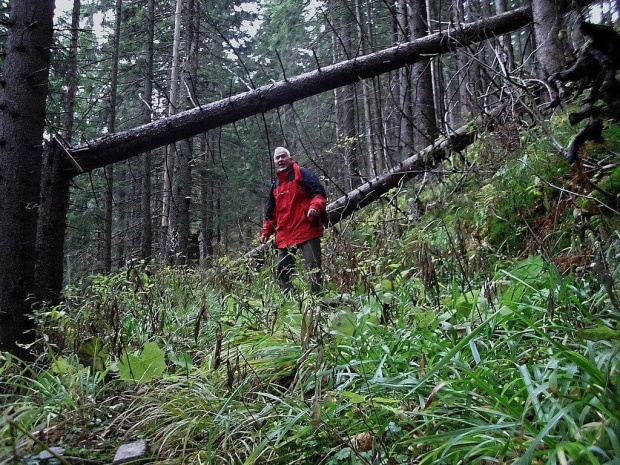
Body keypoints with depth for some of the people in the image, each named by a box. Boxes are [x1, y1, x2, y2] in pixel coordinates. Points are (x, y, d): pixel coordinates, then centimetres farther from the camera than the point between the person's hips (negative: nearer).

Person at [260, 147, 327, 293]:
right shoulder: (275, 185, 23)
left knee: (314, 267, -9)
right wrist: (266, 232, 22)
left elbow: (319, 192, -8)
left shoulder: (302, 174, 3)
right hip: (284, 236, 7)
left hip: (306, 230, -7)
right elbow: (271, 212, 28)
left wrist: (315, 206, -27)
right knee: (282, 270, 5)